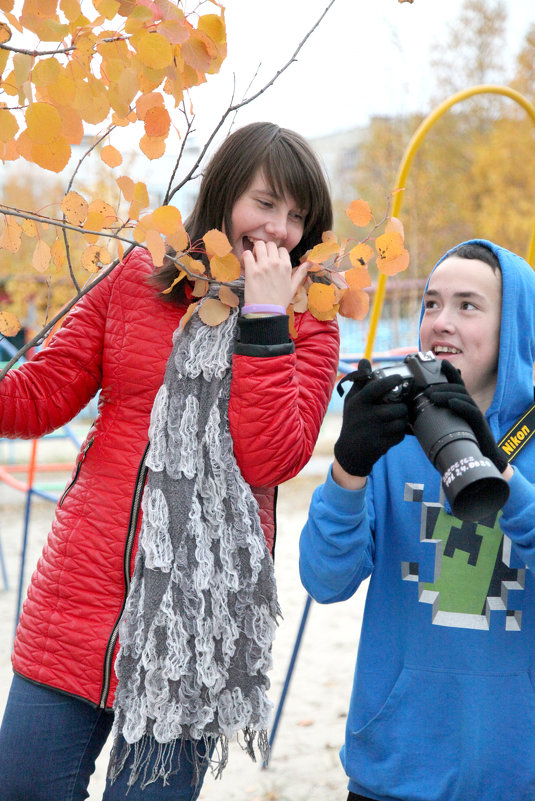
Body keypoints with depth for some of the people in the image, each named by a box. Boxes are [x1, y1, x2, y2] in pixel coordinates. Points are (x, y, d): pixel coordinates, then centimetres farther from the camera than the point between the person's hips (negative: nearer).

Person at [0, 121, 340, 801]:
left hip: (197, 620, -2)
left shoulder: (305, 329, 3)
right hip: (81, 593, 2)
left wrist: (263, 317, -13)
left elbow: (270, 459, -11)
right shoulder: (137, 280, 8)